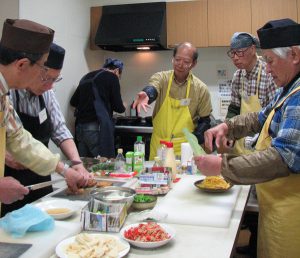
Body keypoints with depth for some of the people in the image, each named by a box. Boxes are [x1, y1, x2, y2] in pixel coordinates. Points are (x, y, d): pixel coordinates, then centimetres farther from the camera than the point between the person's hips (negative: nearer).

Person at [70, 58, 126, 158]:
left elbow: (73, 101, 21)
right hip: (97, 128, -7)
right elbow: (118, 107, -2)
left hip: (80, 126, 7)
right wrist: (123, 107, 19)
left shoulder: (87, 76, 17)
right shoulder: (112, 77, -1)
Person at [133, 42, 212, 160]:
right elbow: (152, 89, -26)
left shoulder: (201, 89, -4)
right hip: (158, 146, 1)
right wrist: (146, 95, -50)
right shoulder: (161, 77, -4)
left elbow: (205, 121, 3)